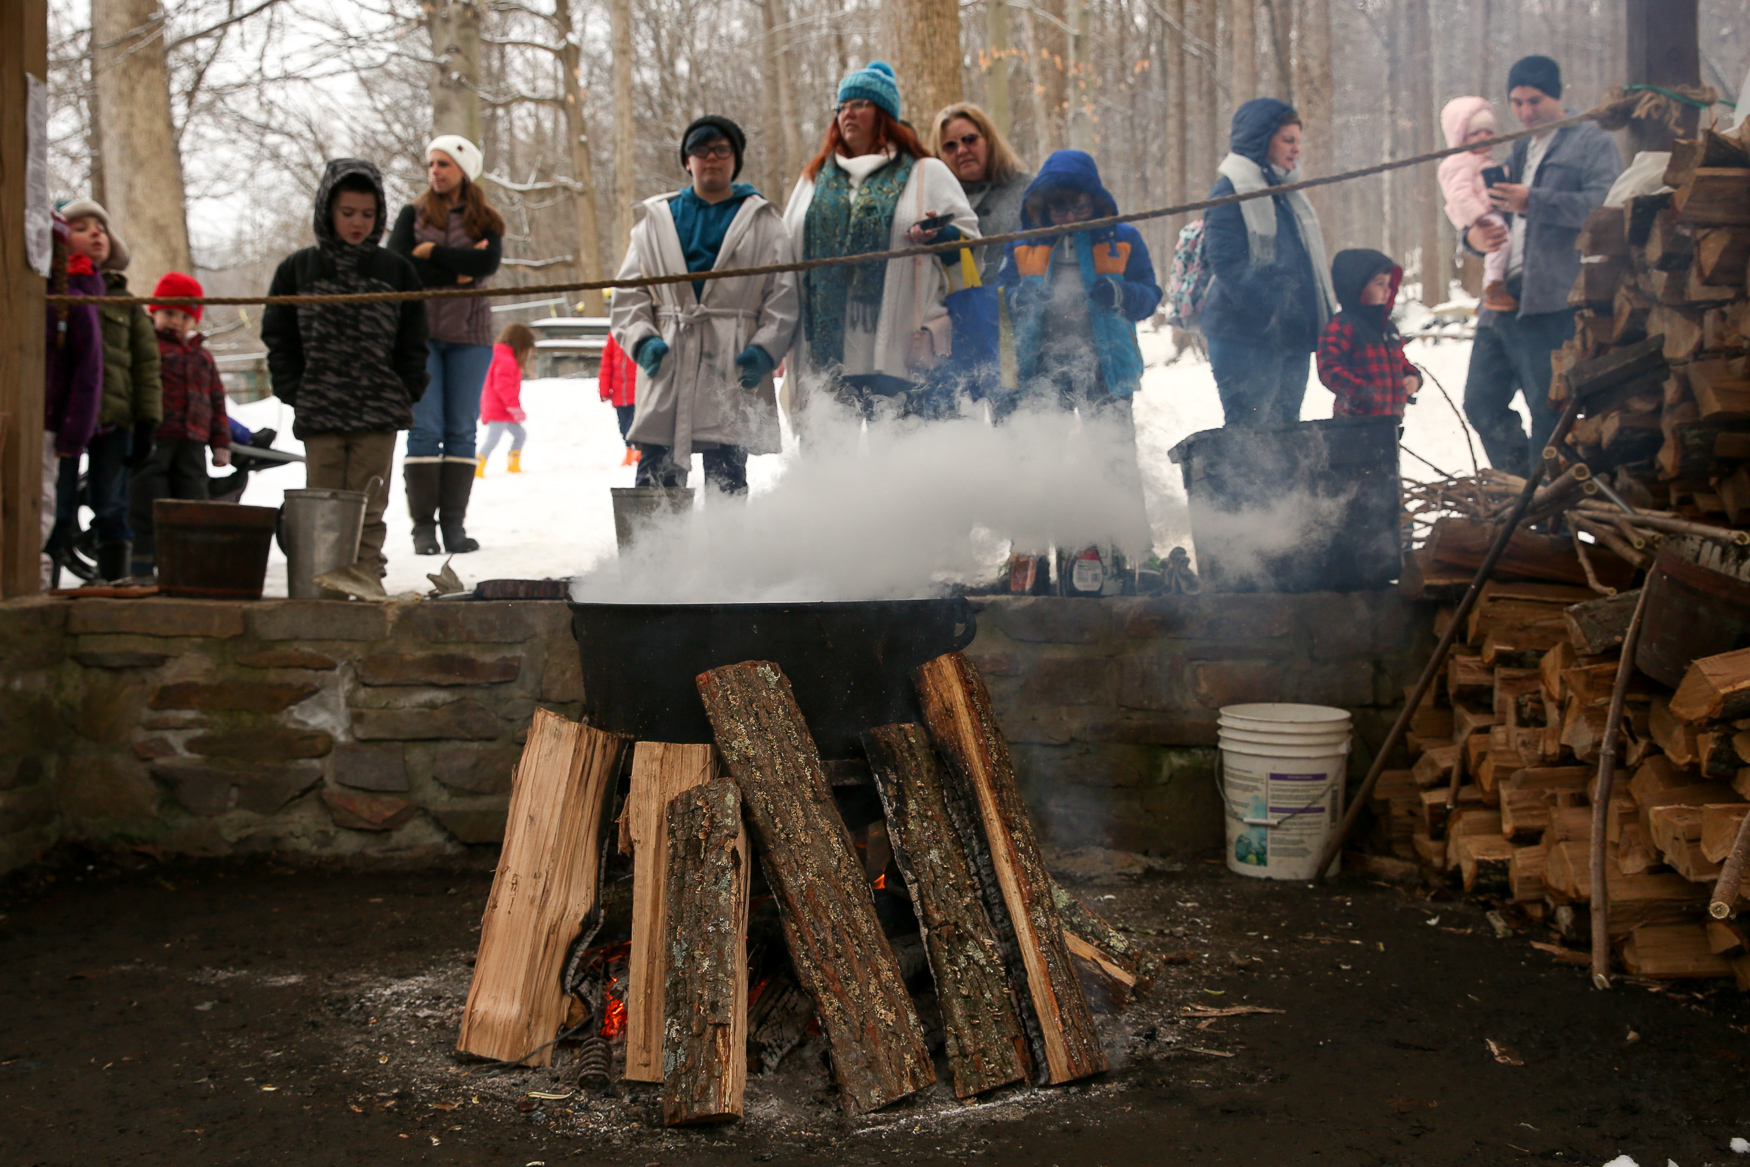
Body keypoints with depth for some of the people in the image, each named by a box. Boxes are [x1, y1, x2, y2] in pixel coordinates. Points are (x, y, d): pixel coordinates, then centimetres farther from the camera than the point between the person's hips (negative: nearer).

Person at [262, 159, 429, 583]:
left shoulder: (396, 270, 7)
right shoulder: (297, 269, 6)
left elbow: (413, 342, 10)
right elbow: (279, 338, 9)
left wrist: (404, 393, 0)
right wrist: (296, 392, -1)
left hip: (379, 411, 0)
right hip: (318, 414, 0)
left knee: (368, 509, 1)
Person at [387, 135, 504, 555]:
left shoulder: (485, 221, 11)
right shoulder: (412, 214, 12)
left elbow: (488, 262, -9)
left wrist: (432, 253, -8)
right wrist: (457, 271, -8)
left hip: (469, 334, 1)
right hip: (419, 330, -1)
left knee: (462, 429, 0)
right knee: (426, 428, -7)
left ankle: (454, 524, 3)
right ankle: (423, 525, -4)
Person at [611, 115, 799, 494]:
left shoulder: (763, 222, 14)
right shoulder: (655, 220, 18)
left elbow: (782, 299, 6)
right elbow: (628, 295, 13)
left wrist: (763, 350, -8)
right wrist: (642, 339, -4)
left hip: (733, 374, -1)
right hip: (668, 368, 2)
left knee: (726, 480, -4)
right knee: (655, 476, -3)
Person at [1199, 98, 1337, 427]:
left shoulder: (1288, 192, 18)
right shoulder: (1230, 190, -9)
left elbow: (1310, 263, 24)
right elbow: (1227, 264, -18)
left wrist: (1325, 318, 12)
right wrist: (1272, 310, -26)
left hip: (1294, 335, 9)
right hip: (1247, 336, -8)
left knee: (1285, 430, 11)